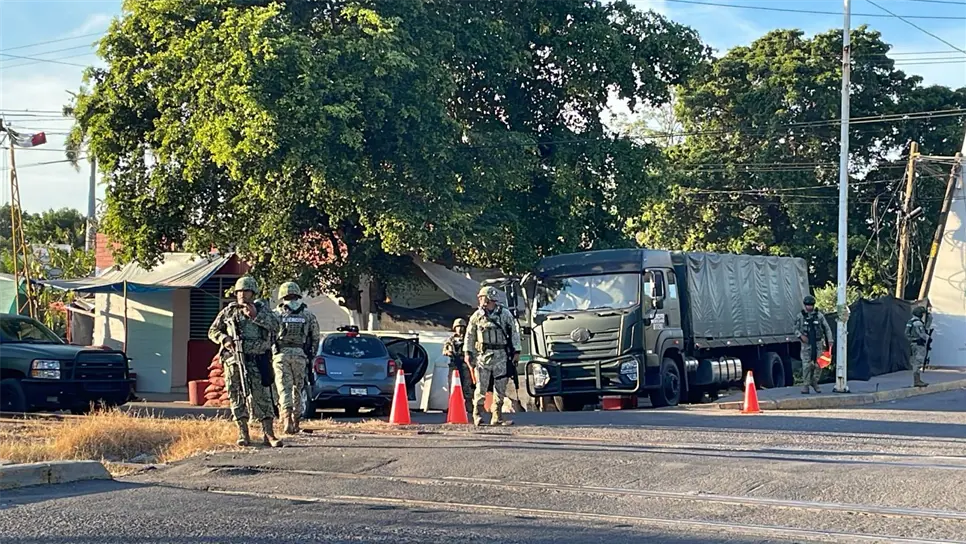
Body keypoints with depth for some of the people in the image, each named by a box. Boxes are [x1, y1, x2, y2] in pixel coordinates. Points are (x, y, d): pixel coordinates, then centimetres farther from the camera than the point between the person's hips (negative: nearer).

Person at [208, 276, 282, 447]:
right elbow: (212, 331, 16)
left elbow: (275, 326, -6)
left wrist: (256, 316, -16)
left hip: (257, 360, -2)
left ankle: (269, 434, -8)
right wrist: (224, 338, -4)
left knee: (261, 395, -7)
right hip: (234, 360, 2)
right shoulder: (228, 312, 12)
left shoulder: (262, 308, 9)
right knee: (237, 395, 2)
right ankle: (243, 433, 8)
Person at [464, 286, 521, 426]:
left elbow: (514, 332, 6)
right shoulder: (477, 315, 3)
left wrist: (516, 352, 1)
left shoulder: (505, 314, 1)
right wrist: (467, 352, 3)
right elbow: (470, 335, 10)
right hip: (483, 355, -1)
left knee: (500, 388, 4)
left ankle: (497, 417, 10)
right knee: (481, 387, -5)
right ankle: (477, 416, -1)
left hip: (501, 356, 1)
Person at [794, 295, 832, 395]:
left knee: (818, 364, 1)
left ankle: (814, 382, 17)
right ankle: (806, 385, -2)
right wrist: (801, 335, -11)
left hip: (818, 343, 1)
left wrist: (830, 340, -1)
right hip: (806, 344, -1)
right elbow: (796, 329, 8)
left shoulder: (819, 316, 6)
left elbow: (827, 328, 8)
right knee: (806, 365, -6)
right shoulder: (800, 317, 4)